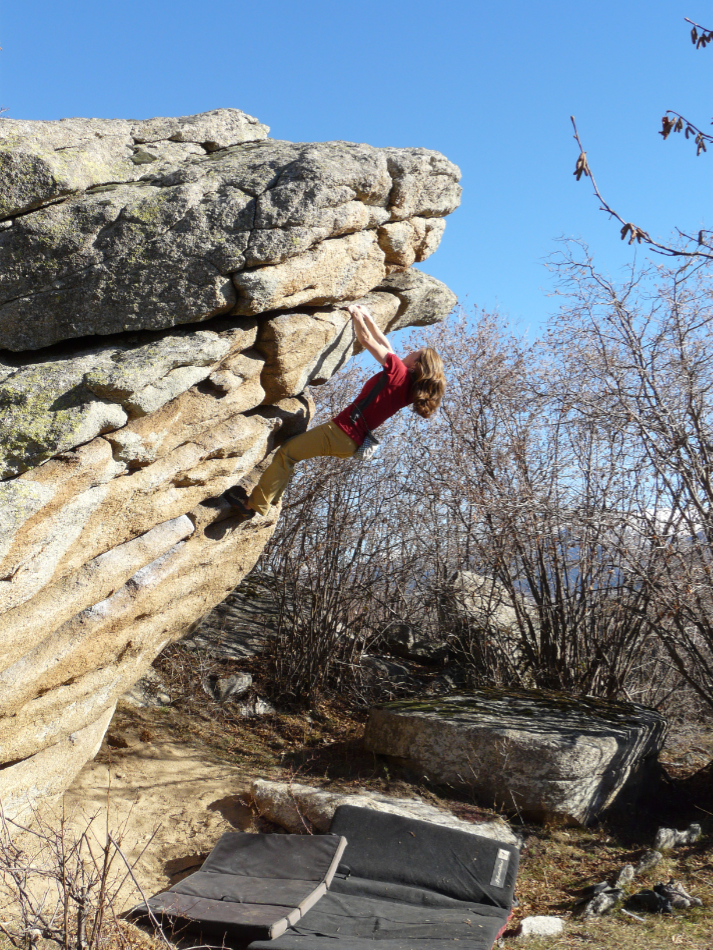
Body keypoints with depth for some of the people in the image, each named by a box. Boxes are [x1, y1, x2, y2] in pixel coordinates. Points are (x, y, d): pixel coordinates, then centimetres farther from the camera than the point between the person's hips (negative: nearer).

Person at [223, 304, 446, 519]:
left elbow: (367, 341, -9)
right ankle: (269, 501, 19)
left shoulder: (399, 371, -14)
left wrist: (357, 316, 7)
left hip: (343, 431, -10)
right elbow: (385, 346, 21)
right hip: (351, 441, 10)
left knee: (286, 453, -6)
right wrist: (367, 317, 25)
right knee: (291, 452, 20)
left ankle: (254, 505, -4)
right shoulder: (408, 384, 10)